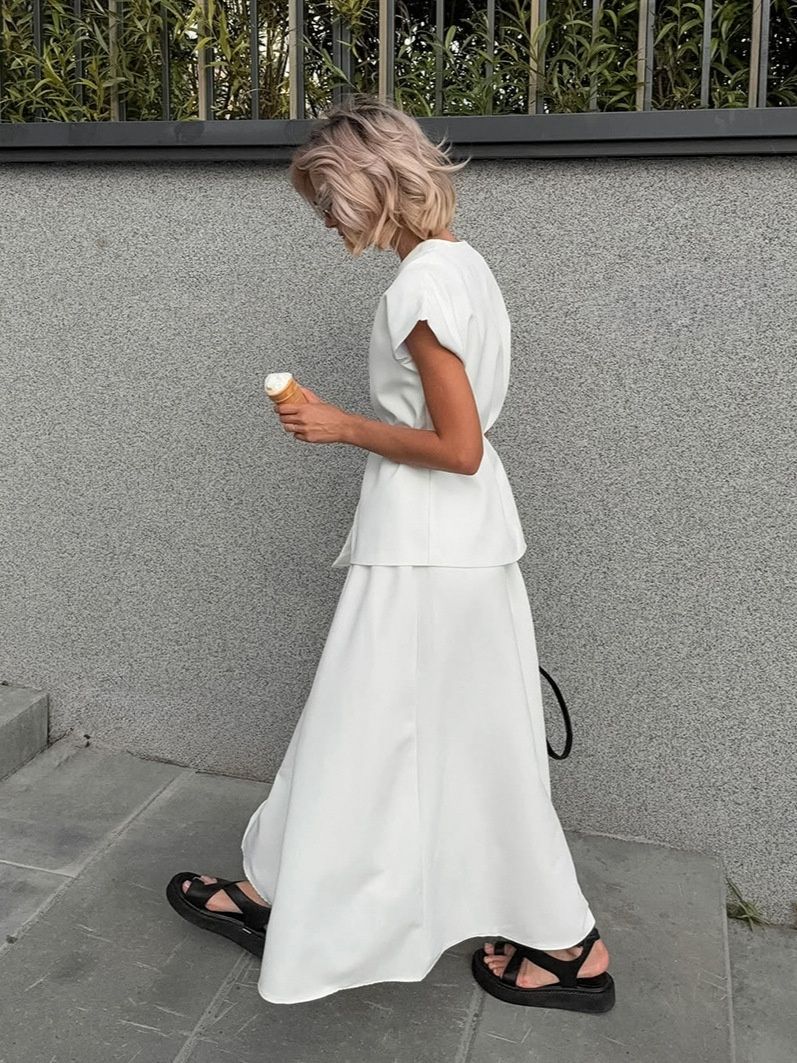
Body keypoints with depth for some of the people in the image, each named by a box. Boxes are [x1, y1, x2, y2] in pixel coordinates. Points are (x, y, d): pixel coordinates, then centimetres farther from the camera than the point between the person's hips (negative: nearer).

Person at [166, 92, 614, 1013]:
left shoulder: (419, 287, -19)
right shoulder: (463, 263, 9)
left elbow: (457, 447, -21)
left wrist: (341, 427, -12)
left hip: (420, 550, -9)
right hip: (472, 538, 9)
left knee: (362, 734, 7)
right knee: (478, 736, 15)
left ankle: (279, 901, 29)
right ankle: (568, 946, 26)